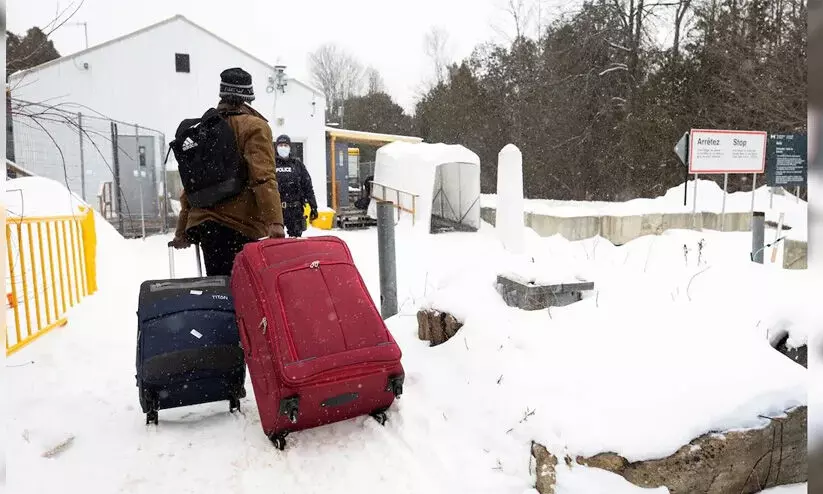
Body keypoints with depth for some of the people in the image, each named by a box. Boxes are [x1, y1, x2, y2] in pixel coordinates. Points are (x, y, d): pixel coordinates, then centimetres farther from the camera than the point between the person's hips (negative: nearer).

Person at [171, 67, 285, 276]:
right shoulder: (254, 127, -3)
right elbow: (263, 177, -16)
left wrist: (182, 230, 22)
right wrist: (275, 221, -23)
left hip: (203, 222, 7)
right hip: (240, 223, -6)